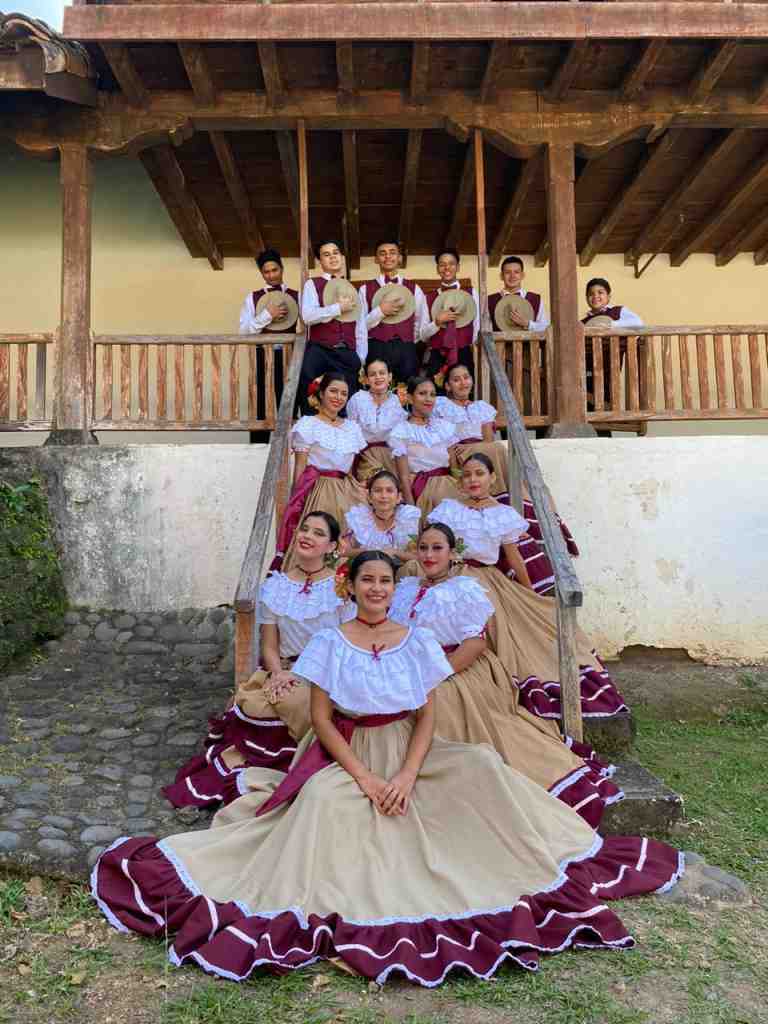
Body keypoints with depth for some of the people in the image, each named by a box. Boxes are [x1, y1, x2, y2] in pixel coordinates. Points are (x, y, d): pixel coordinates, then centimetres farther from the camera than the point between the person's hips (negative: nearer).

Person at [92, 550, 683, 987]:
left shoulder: (418, 641, 0)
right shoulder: (330, 644, -5)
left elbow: (427, 717, -1)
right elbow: (322, 720, -6)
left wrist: (407, 775, -15)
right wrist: (363, 777, -15)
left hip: (409, 753, 2)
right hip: (347, 755, -2)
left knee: (481, 766, -17)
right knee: (322, 799, -34)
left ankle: (537, 870, 1)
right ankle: (318, 906, -16)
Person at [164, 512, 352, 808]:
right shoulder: (274, 586, 6)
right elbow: (270, 646, 7)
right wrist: (279, 673, -13)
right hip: (285, 673, 2)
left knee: (292, 702, -30)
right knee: (252, 703, -26)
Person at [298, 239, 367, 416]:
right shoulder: (312, 284, 6)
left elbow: (361, 328, 15)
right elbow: (308, 316, -13)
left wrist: (360, 360, 7)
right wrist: (339, 307, -10)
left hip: (347, 354, 4)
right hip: (319, 352, -3)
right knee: (312, 402, -11)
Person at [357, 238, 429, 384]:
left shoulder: (413, 288, 12)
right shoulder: (366, 289, 7)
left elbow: (422, 324, 15)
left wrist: (408, 344, 9)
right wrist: (380, 311, -10)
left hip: (406, 350, 2)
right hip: (376, 350, -1)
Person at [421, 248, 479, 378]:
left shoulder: (471, 292, 8)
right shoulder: (429, 297, 8)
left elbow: (477, 326, 8)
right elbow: (423, 335, 4)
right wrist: (437, 322, -11)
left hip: (463, 356, 0)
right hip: (436, 357, 0)